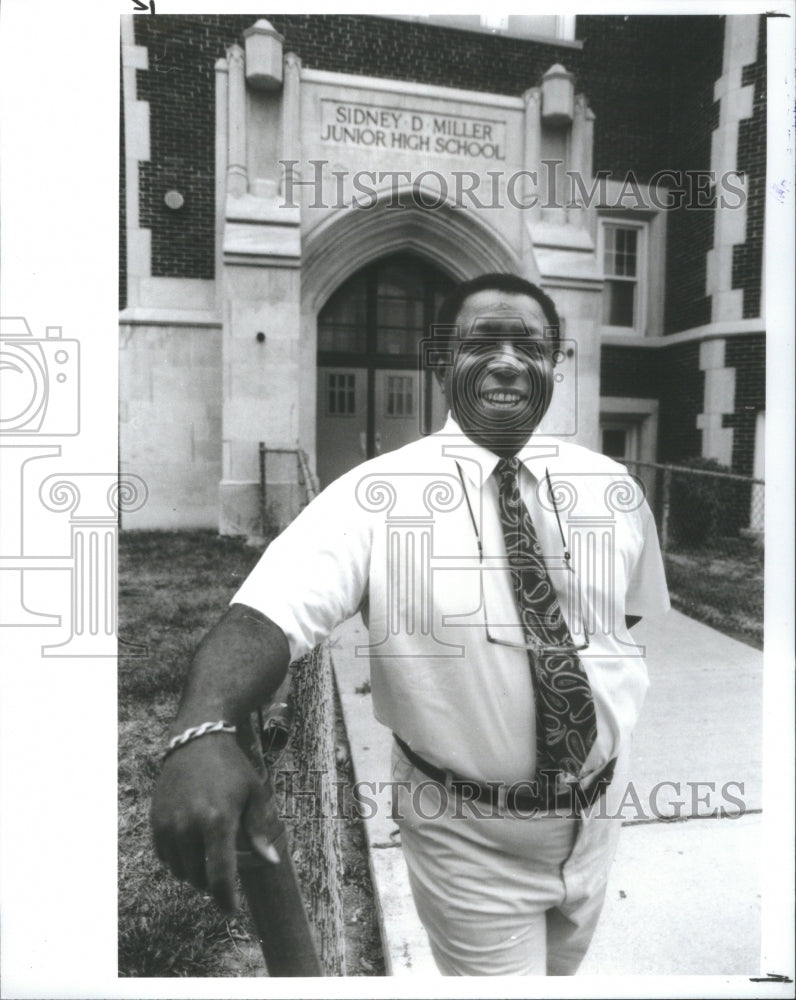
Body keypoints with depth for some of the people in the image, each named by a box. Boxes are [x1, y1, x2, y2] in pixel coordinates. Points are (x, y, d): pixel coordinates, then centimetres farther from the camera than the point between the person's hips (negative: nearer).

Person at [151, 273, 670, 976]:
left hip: (600, 812, 5)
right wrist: (203, 731, -49)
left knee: (566, 966, 31)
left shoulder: (614, 488, -6)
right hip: (467, 834, -4)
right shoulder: (375, 494, -20)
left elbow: (639, 618, 7)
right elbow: (269, 612, -32)